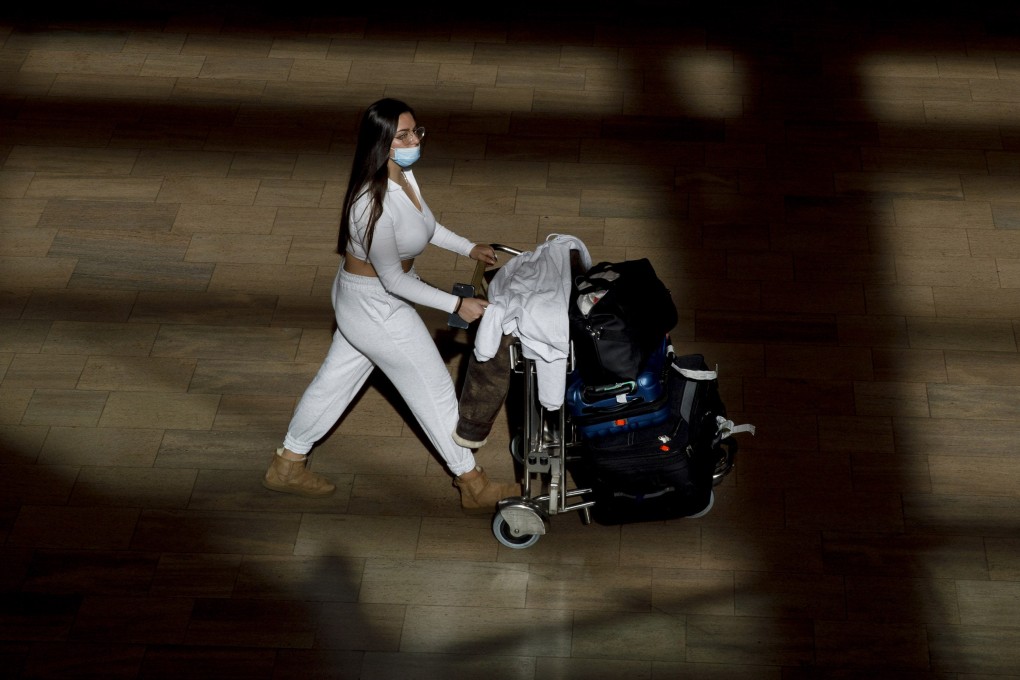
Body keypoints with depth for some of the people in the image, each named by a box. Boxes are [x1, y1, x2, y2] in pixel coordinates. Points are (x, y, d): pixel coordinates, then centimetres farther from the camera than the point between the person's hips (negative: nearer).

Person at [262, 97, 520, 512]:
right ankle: (473, 486, 23)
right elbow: (393, 280, -27)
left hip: (364, 300, 9)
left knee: (336, 379, 22)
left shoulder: (403, 174, -7)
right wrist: (456, 305, -25)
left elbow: (423, 224, 14)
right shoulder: (374, 205, -35)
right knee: (435, 389, 5)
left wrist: (468, 248, 11)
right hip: (377, 309, -9)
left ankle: (288, 465, 39)